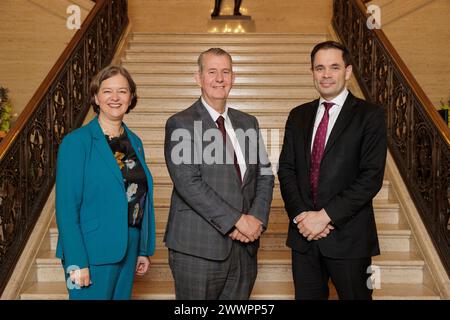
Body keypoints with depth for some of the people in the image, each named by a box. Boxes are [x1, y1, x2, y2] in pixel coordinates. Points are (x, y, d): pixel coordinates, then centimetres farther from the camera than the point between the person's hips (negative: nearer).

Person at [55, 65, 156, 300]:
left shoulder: (134, 142, 9)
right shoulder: (76, 142, -10)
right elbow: (66, 207, -13)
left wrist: (144, 250, 11)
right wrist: (76, 262, -17)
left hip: (128, 250, 6)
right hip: (92, 253, -6)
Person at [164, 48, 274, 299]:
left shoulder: (248, 123, 12)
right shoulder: (181, 124, -6)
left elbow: (265, 176, 10)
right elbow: (188, 183, -15)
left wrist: (257, 219, -6)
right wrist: (237, 220, -16)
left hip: (244, 246, 5)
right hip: (198, 249, -4)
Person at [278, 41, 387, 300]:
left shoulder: (370, 115, -5)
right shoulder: (298, 116, 10)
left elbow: (371, 177, -12)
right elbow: (286, 170, 6)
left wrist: (326, 215, -16)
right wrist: (301, 214, -9)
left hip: (348, 237, -3)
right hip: (304, 233, 4)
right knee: (306, 296, 13)